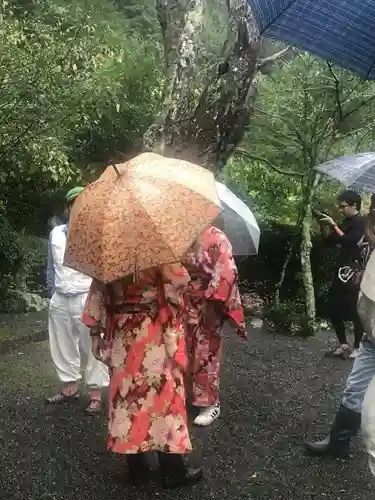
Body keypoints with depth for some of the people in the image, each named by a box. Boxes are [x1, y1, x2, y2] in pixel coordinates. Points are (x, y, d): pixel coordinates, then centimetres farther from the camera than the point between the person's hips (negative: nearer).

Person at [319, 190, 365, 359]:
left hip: (354, 274, -8)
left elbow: (348, 241, -21)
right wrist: (324, 225, 2)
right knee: (334, 310, 11)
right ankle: (343, 344, 22)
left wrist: (333, 224, -17)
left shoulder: (361, 222, -9)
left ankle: (358, 347, 11)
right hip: (341, 272, 9)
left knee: (355, 312, -1)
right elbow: (330, 240, 17)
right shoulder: (347, 222, 15)